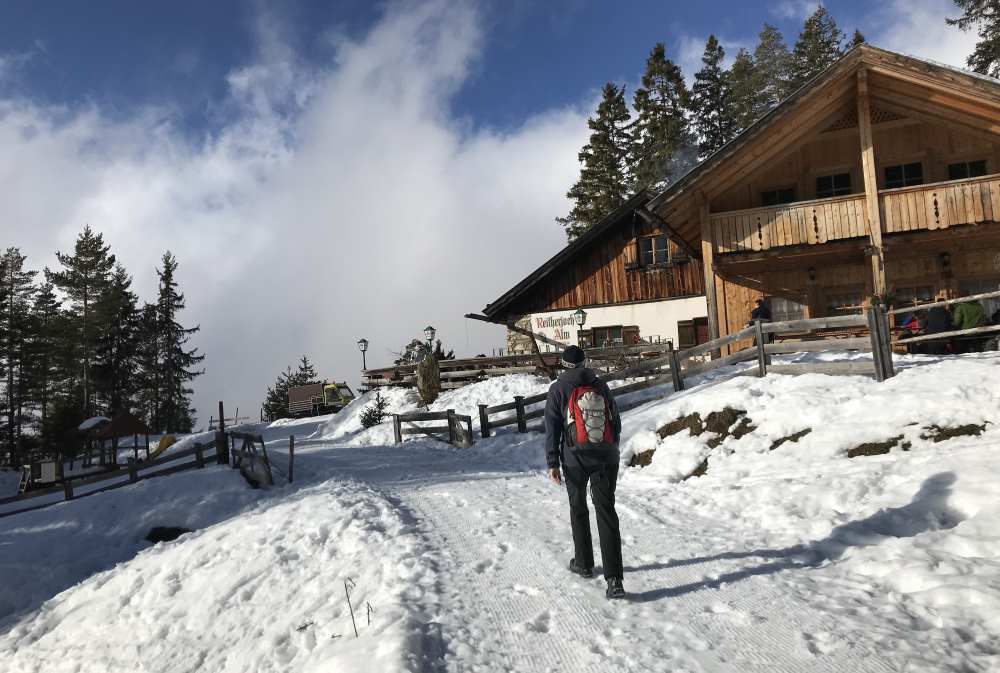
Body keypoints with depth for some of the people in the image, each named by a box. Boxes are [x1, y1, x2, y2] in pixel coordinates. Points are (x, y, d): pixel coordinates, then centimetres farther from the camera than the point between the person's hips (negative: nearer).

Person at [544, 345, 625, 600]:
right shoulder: (601, 385, 8)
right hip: (606, 458, 2)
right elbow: (616, 422, 13)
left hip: (575, 459, -2)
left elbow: (552, 428, -6)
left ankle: (584, 563, 30)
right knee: (607, 512, 0)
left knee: (578, 509, 18)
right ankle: (614, 577, -9)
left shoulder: (558, 390, -1)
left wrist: (552, 462, -6)